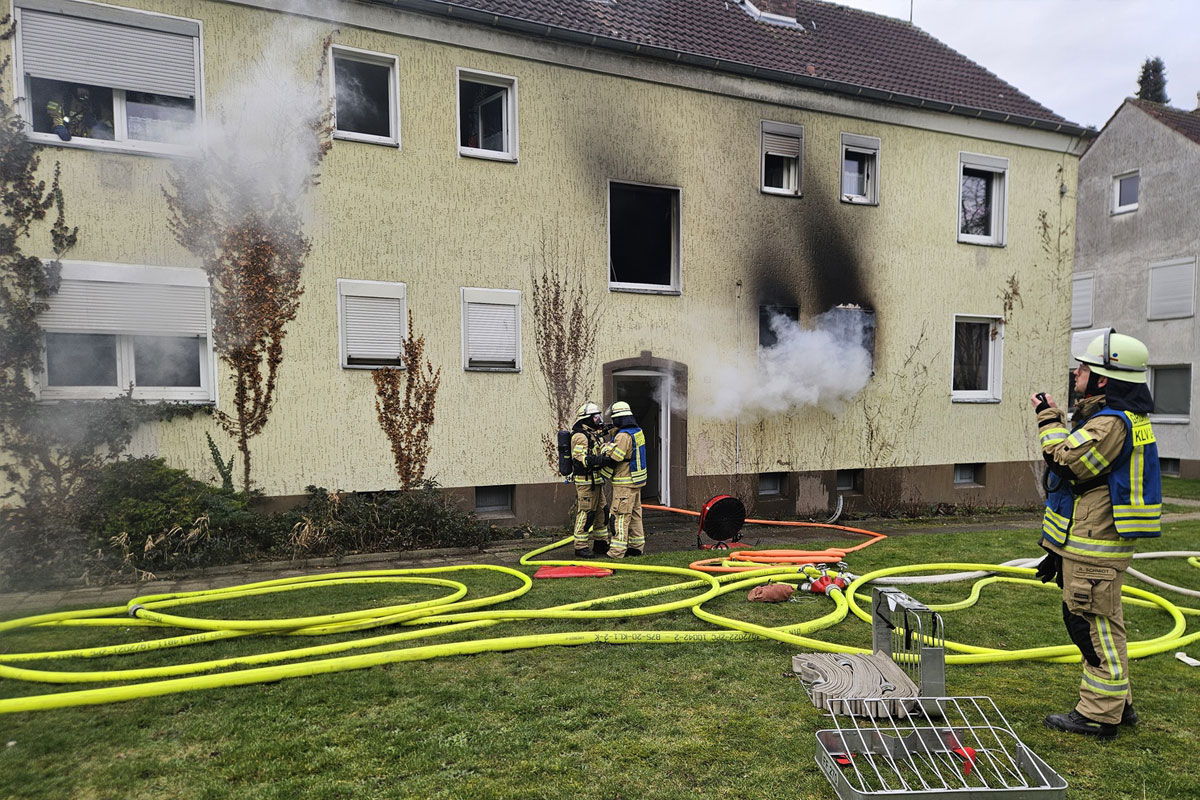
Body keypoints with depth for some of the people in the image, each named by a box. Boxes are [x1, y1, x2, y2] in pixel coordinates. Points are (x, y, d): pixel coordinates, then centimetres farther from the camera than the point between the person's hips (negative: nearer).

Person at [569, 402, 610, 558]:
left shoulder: (594, 434, 17)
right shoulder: (580, 436, -15)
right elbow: (580, 458, -26)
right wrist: (600, 460, -34)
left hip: (596, 480, 10)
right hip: (585, 481, -10)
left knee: (601, 512, 14)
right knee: (585, 513, -6)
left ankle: (601, 544, 24)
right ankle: (580, 547, 1)